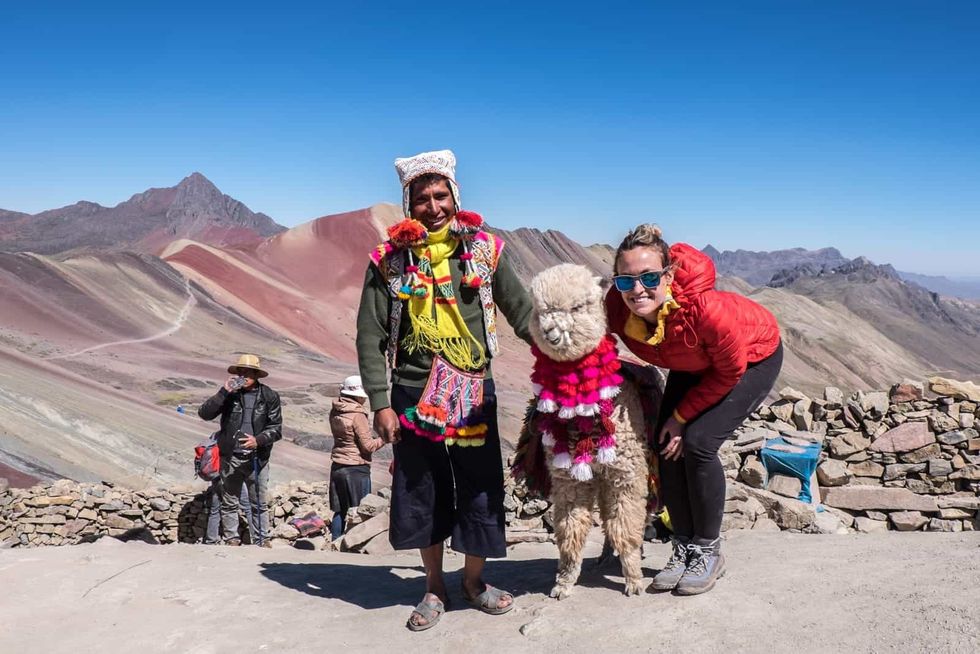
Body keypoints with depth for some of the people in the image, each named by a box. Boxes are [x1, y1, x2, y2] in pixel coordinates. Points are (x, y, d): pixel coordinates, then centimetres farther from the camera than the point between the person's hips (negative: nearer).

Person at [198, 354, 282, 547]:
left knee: (260, 503, 6)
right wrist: (224, 392, -15)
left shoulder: (269, 396, 2)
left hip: (257, 458, 0)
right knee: (229, 503, 8)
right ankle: (231, 539, 19)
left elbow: (276, 429, 1)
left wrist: (258, 440, -16)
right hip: (231, 457, 1)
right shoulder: (230, 394, 2)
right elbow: (204, 413, -6)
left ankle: (262, 539, 15)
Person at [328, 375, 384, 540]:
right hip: (356, 469, -7)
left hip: (337, 467, 7)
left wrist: (373, 437, 13)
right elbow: (368, 446, -15)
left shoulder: (335, 412, 6)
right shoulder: (357, 415, -17)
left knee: (339, 511, 13)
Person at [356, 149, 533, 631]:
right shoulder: (389, 260, -2)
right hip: (413, 396, 0)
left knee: (480, 490, 8)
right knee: (421, 494, 10)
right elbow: (370, 336, -1)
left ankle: (474, 579, 31)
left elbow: (521, 310, 5)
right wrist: (380, 404, -6)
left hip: (474, 394, 1)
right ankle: (434, 586, 30)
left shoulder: (484, 249, 1)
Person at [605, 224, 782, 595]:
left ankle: (709, 552, 1)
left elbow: (730, 372, -23)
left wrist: (682, 416, -16)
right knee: (667, 446, -6)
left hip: (754, 358, -5)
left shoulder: (704, 308, -42)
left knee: (697, 443, -18)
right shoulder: (617, 307, -29)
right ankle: (684, 549, 11)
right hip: (694, 364, 5)